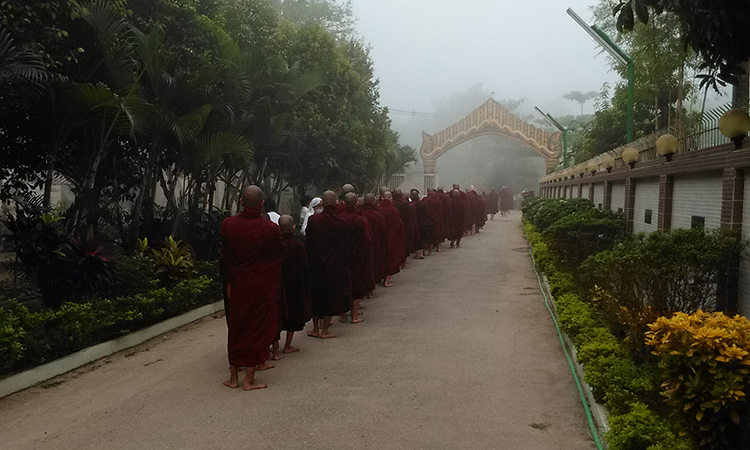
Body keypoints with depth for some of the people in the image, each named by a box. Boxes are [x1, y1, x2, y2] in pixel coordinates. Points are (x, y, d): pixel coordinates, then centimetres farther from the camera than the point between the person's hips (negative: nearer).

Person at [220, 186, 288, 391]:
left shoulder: (227, 225, -9)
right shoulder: (270, 229, -18)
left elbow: (225, 256, 4)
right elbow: (283, 253, -3)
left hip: (238, 286, 3)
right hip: (263, 287, -3)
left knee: (236, 329, 16)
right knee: (258, 329, 9)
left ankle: (233, 377, 25)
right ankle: (249, 380, 14)